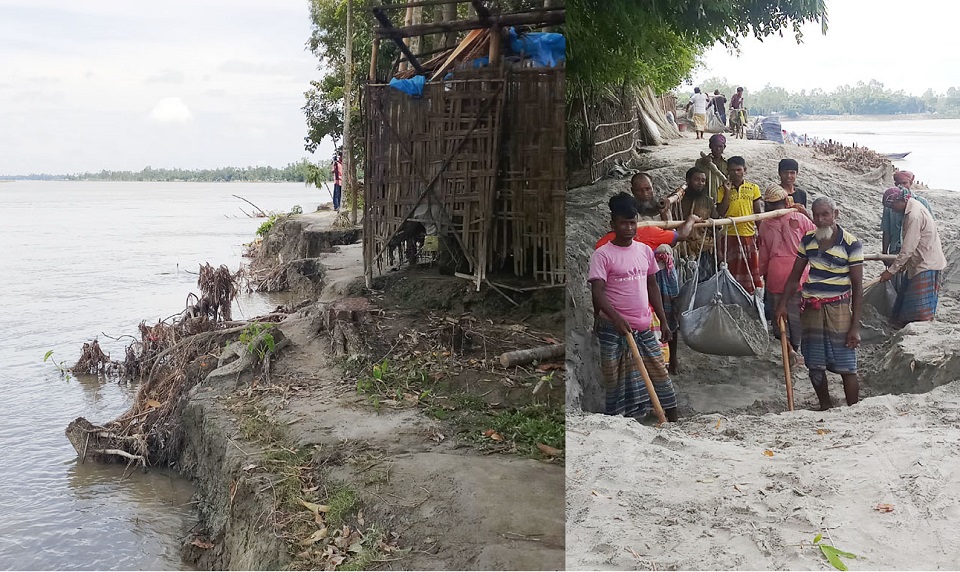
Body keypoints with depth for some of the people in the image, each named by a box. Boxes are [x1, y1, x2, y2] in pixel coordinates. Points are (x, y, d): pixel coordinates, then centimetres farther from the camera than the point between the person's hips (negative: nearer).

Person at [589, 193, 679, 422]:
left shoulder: (645, 250, 8)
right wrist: (616, 318, -32)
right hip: (614, 329, -5)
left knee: (660, 374, 9)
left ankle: (674, 422, 18)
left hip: (644, 327, 5)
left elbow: (652, 286, 15)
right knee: (616, 380, 2)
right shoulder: (602, 254, -10)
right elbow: (597, 293, -17)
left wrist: (663, 321, 12)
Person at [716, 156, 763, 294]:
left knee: (751, 270, 6)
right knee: (732, 271, 3)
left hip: (749, 235, 1)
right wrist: (727, 192, -13)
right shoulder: (723, 189, 1)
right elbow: (720, 212, -7)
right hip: (730, 237, -1)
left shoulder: (753, 188, 5)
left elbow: (758, 213, 9)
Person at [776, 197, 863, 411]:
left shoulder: (851, 244, -7)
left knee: (846, 366, -4)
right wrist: (782, 304, 3)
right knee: (815, 366, 9)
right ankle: (825, 409, 24)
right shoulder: (807, 240, 7)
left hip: (838, 309, -4)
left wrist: (855, 326, -10)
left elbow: (857, 287, -6)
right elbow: (794, 276, 14)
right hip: (811, 308, 5)